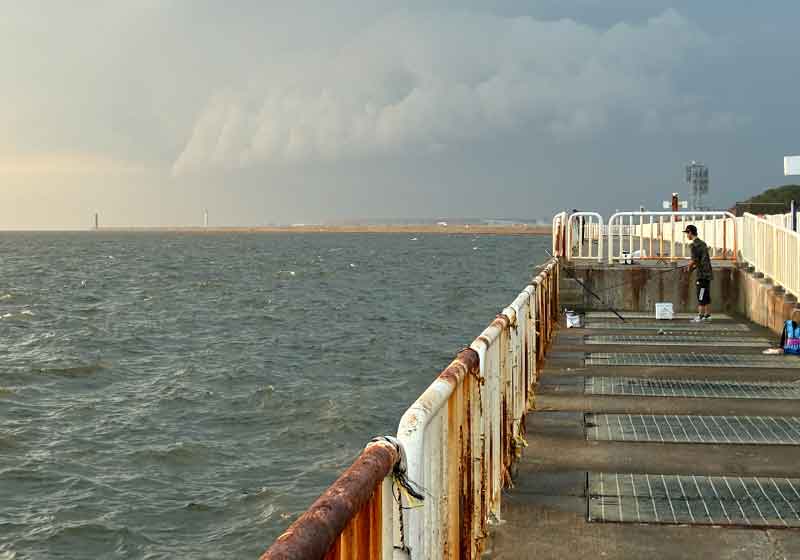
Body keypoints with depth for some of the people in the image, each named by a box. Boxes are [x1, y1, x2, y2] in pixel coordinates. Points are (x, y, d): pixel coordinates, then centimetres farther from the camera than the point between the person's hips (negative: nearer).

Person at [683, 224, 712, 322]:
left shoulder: (695, 245, -13)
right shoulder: (702, 243, 15)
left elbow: (694, 260, -17)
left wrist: (690, 267, 1)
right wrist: (694, 266, 14)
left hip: (703, 274, -9)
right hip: (707, 273, 9)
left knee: (701, 296, -7)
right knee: (706, 296, 13)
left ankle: (700, 316, -6)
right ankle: (707, 315, 17)